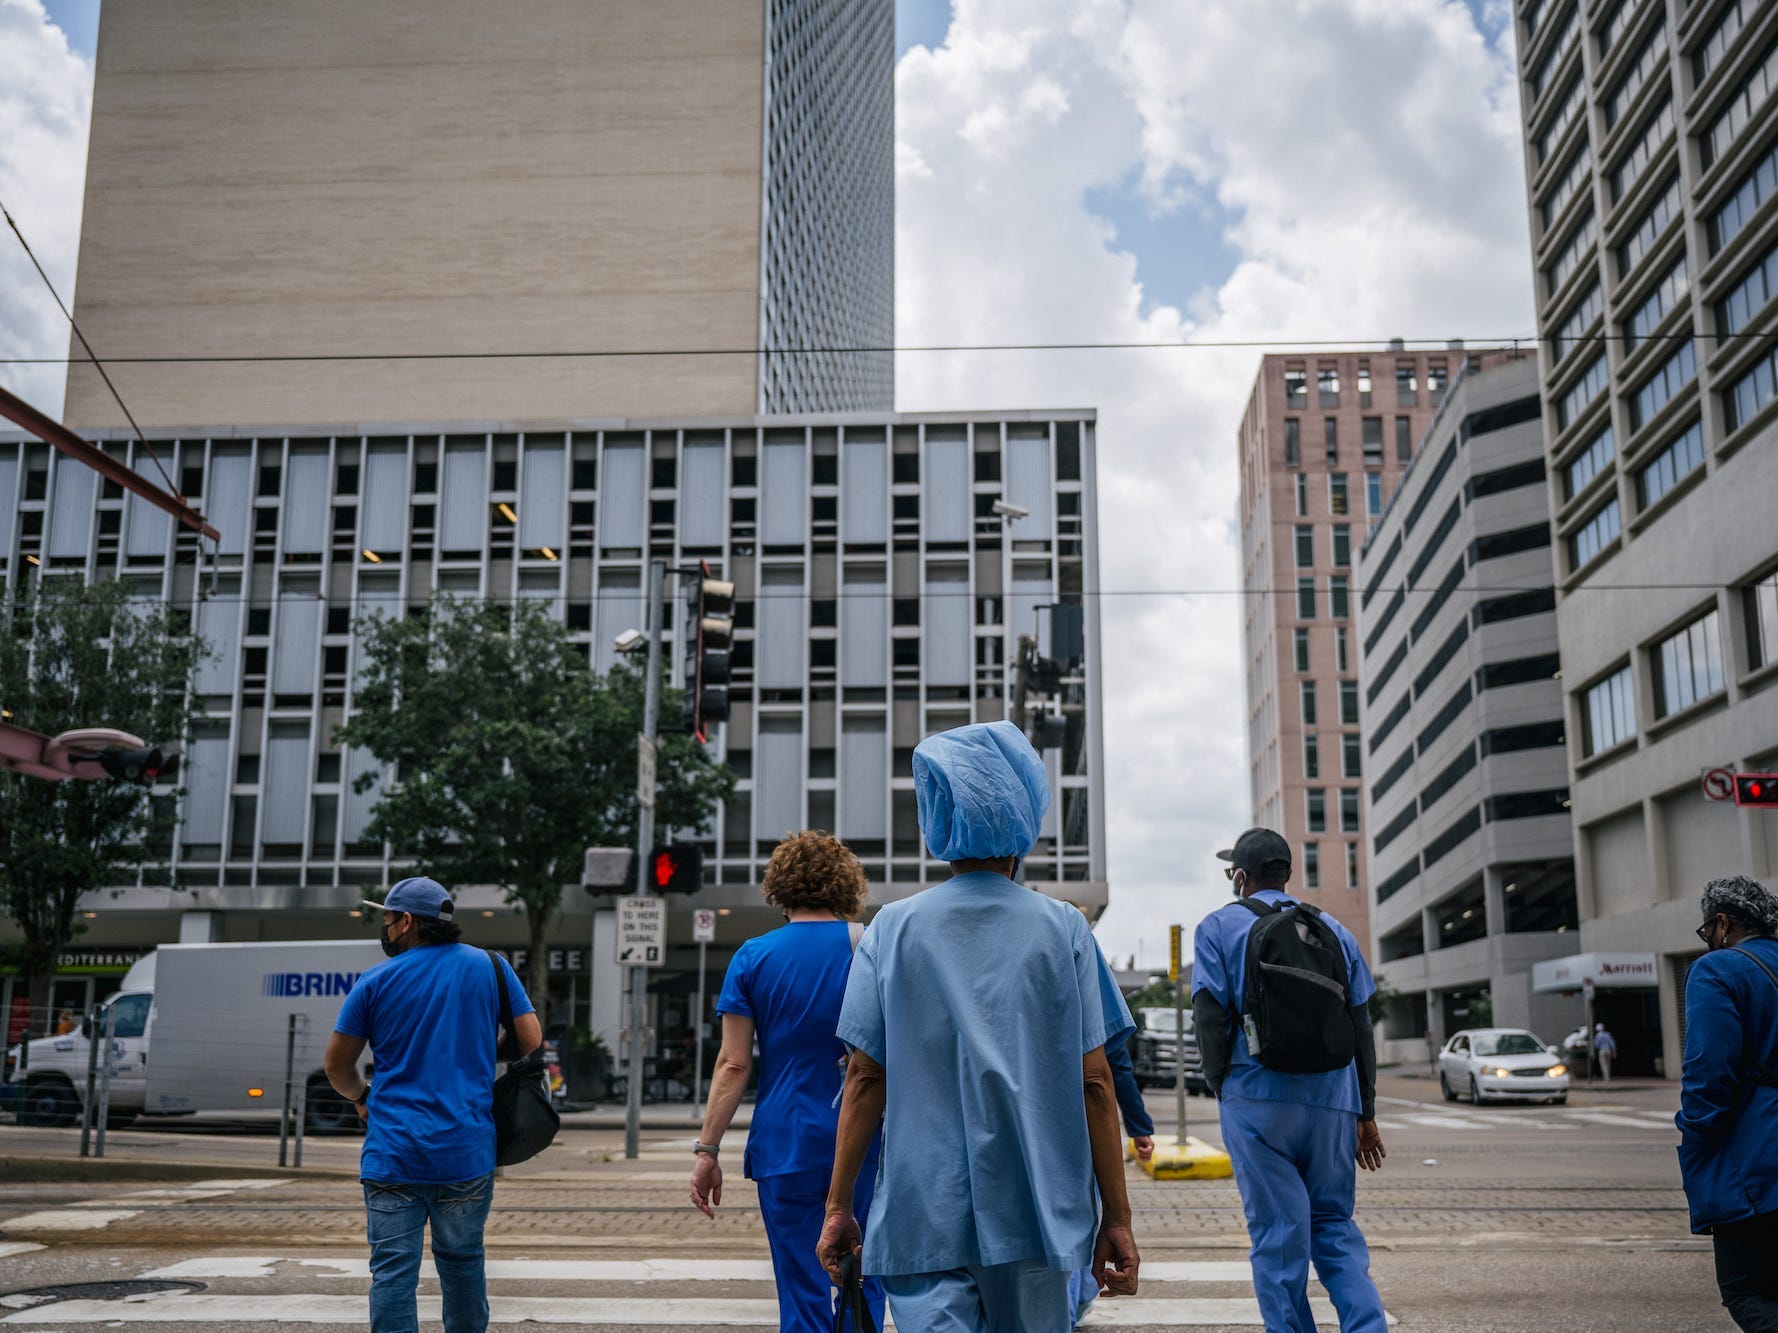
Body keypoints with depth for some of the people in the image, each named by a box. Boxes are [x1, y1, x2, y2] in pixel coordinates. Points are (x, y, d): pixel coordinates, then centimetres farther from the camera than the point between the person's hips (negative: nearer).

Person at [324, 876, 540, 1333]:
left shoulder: (377, 981, 1)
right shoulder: (490, 967, 3)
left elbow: (336, 1065, 8)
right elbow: (532, 1042, 2)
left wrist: (362, 1098, 28)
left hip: (392, 1153, -1)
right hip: (468, 1153, 2)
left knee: (392, 1272, 0)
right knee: (462, 1261, 14)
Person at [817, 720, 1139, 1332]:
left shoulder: (893, 928, -1)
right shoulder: (1062, 929, -1)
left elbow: (865, 1078, -2)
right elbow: (1093, 1083, -2)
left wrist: (838, 1205, 6)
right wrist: (1116, 1217, 4)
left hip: (922, 1217, -1)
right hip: (1033, 1213, 1)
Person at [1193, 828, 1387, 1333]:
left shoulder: (1220, 927, 3)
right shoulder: (1334, 930, 14)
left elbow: (1211, 1019, -5)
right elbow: (1362, 1029, 13)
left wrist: (1221, 1089, 7)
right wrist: (1366, 1114, 16)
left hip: (1258, 1099, -3)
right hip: (1334, 1101, 4)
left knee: (1279, 1235, 2)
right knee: (1334, 1225, 12)